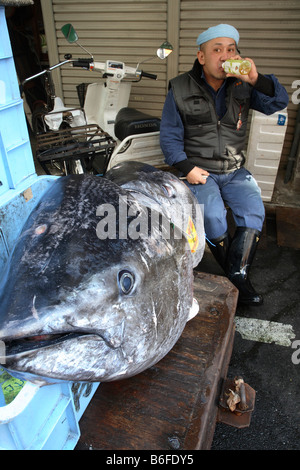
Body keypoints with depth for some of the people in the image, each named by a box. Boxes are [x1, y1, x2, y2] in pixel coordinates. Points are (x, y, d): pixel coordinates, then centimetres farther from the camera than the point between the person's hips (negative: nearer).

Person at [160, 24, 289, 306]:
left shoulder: (242, 86, 3)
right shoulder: (180, 90, -2)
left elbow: (279, 103, -4)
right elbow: (169, 136, -1)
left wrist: (256, 80, -22)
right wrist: (187, 167, -13)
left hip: (234, 170, 3)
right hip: (198, 170, -2)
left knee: (254, 213, -20)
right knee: (213, 216, -26)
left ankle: (238, 275, -7)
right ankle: (237, 277, -3)